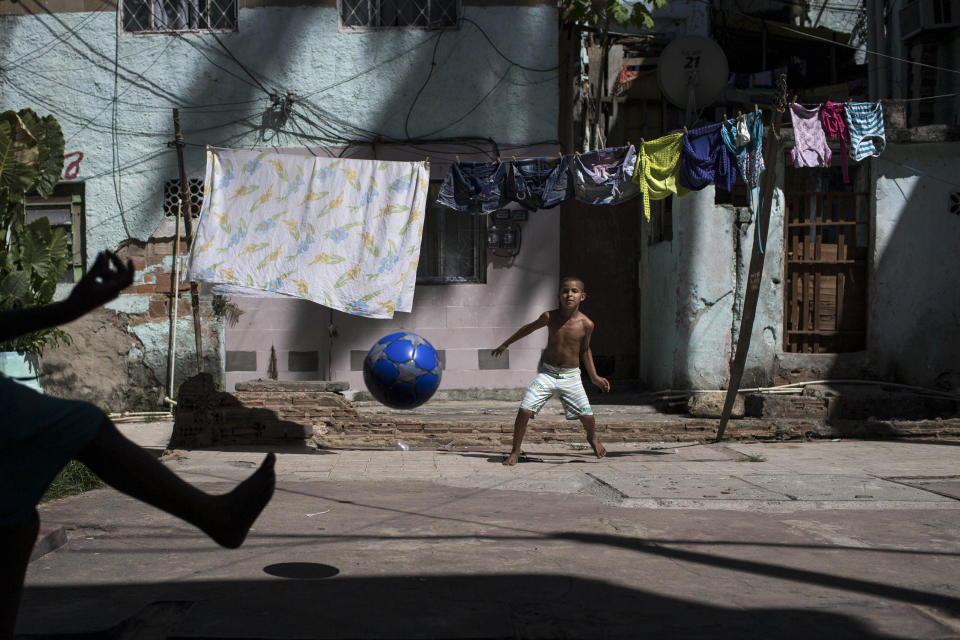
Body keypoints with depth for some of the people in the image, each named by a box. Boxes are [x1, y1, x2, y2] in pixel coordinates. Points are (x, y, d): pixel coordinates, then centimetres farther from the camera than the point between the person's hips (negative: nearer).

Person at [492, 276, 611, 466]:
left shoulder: (586, 324, -9)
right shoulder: (550, 317, -9)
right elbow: (529, 328, 10)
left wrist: (594, 377, 8)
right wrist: (505, 344, 19)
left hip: (571, 376, 0)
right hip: (547, 372, 0)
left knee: (587, 417, -4)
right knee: (524, 410, -15)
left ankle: (592, 438, 33)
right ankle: (515, 452, 3)